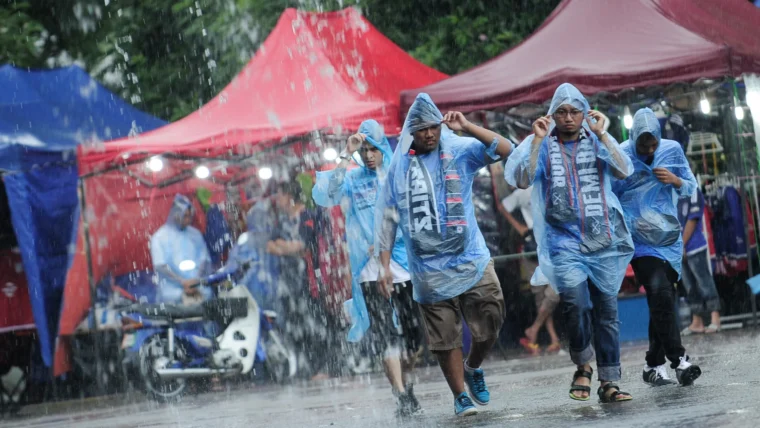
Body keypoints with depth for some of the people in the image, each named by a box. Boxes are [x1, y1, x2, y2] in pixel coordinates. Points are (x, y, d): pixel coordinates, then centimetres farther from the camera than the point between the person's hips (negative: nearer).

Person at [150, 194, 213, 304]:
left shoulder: (195, 234, 15)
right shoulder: (160, 237, 4)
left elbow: (205, 260, 12)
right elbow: (160, 266, -4)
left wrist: (197, 281, -8)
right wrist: (182, 282, -15)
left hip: (200, 290, 3)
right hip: (174, 292, -3)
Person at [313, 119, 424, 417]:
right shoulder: (352, 180, 5)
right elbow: (323, 197, -12)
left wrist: (388, 241, -4)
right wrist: (346, 158, -13)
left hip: (405, 263, 1)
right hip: (370, 269, -1)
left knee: (414, 333, 4)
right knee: (385, 335, -10)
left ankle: (407, 384, 29)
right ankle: (403, 398, -10)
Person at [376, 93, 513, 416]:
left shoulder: (459, 151, 2)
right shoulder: (399, 166, 4)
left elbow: (505, 150, -9)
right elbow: (387, 217, 7)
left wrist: (467, 128, -19)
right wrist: (385, 265, 3)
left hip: (472, 260, 0)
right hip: (430, 270, 0)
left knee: (490, 324, -1)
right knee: (445, 338, 1)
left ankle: (473, 369, 27)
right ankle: (460, 396, 14)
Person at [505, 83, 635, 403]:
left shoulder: (597, 141, 10)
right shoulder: (541, 145, 7)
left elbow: (624, 171, -6)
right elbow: (521, 180, -7)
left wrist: (601, 134, -11)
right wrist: (537, 140, -13)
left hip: (605, 241, 2)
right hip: (564, 242, -2)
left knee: (607, 311, 3)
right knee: (577, 304, -20)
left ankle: (609, 382, 9)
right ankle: (583, 367, 4)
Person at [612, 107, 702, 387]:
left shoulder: (672, 150, 5)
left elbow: (691, 188, 13)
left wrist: (676, 181, -8)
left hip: (669, 237, 4)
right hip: (640, 238, -4)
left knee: (662, 299, 4)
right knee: (660, 293, -19)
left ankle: (654, 365, 15)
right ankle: (679, 360, -18)